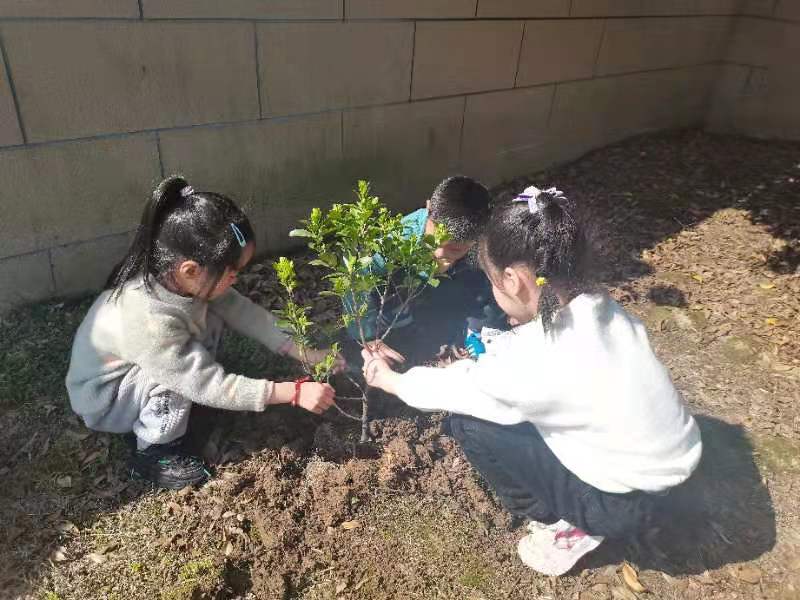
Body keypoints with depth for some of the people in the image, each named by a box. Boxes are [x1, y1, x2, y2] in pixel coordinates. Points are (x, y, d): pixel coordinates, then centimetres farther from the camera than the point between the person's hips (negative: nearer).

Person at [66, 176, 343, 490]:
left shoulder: (176, 277, -20)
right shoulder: (150, 322, -41)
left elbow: (242, 311, -13)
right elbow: (214, 386, -35)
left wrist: (304, 352, -18)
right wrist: (294, 392, -32)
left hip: (135, 374, 7)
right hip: (102, 398, -7)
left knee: (210, 319, -9)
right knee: (181, 376, -31)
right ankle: (154, 453, -5)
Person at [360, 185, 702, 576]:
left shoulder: (535, 358, -30)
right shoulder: (596, 307, -10)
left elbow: (455, 388, -11)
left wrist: (389, 379, 6)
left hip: (628, 503, -7)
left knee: (469, 422, -9)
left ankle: (569, 528, 7)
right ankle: (571, 513, 18)